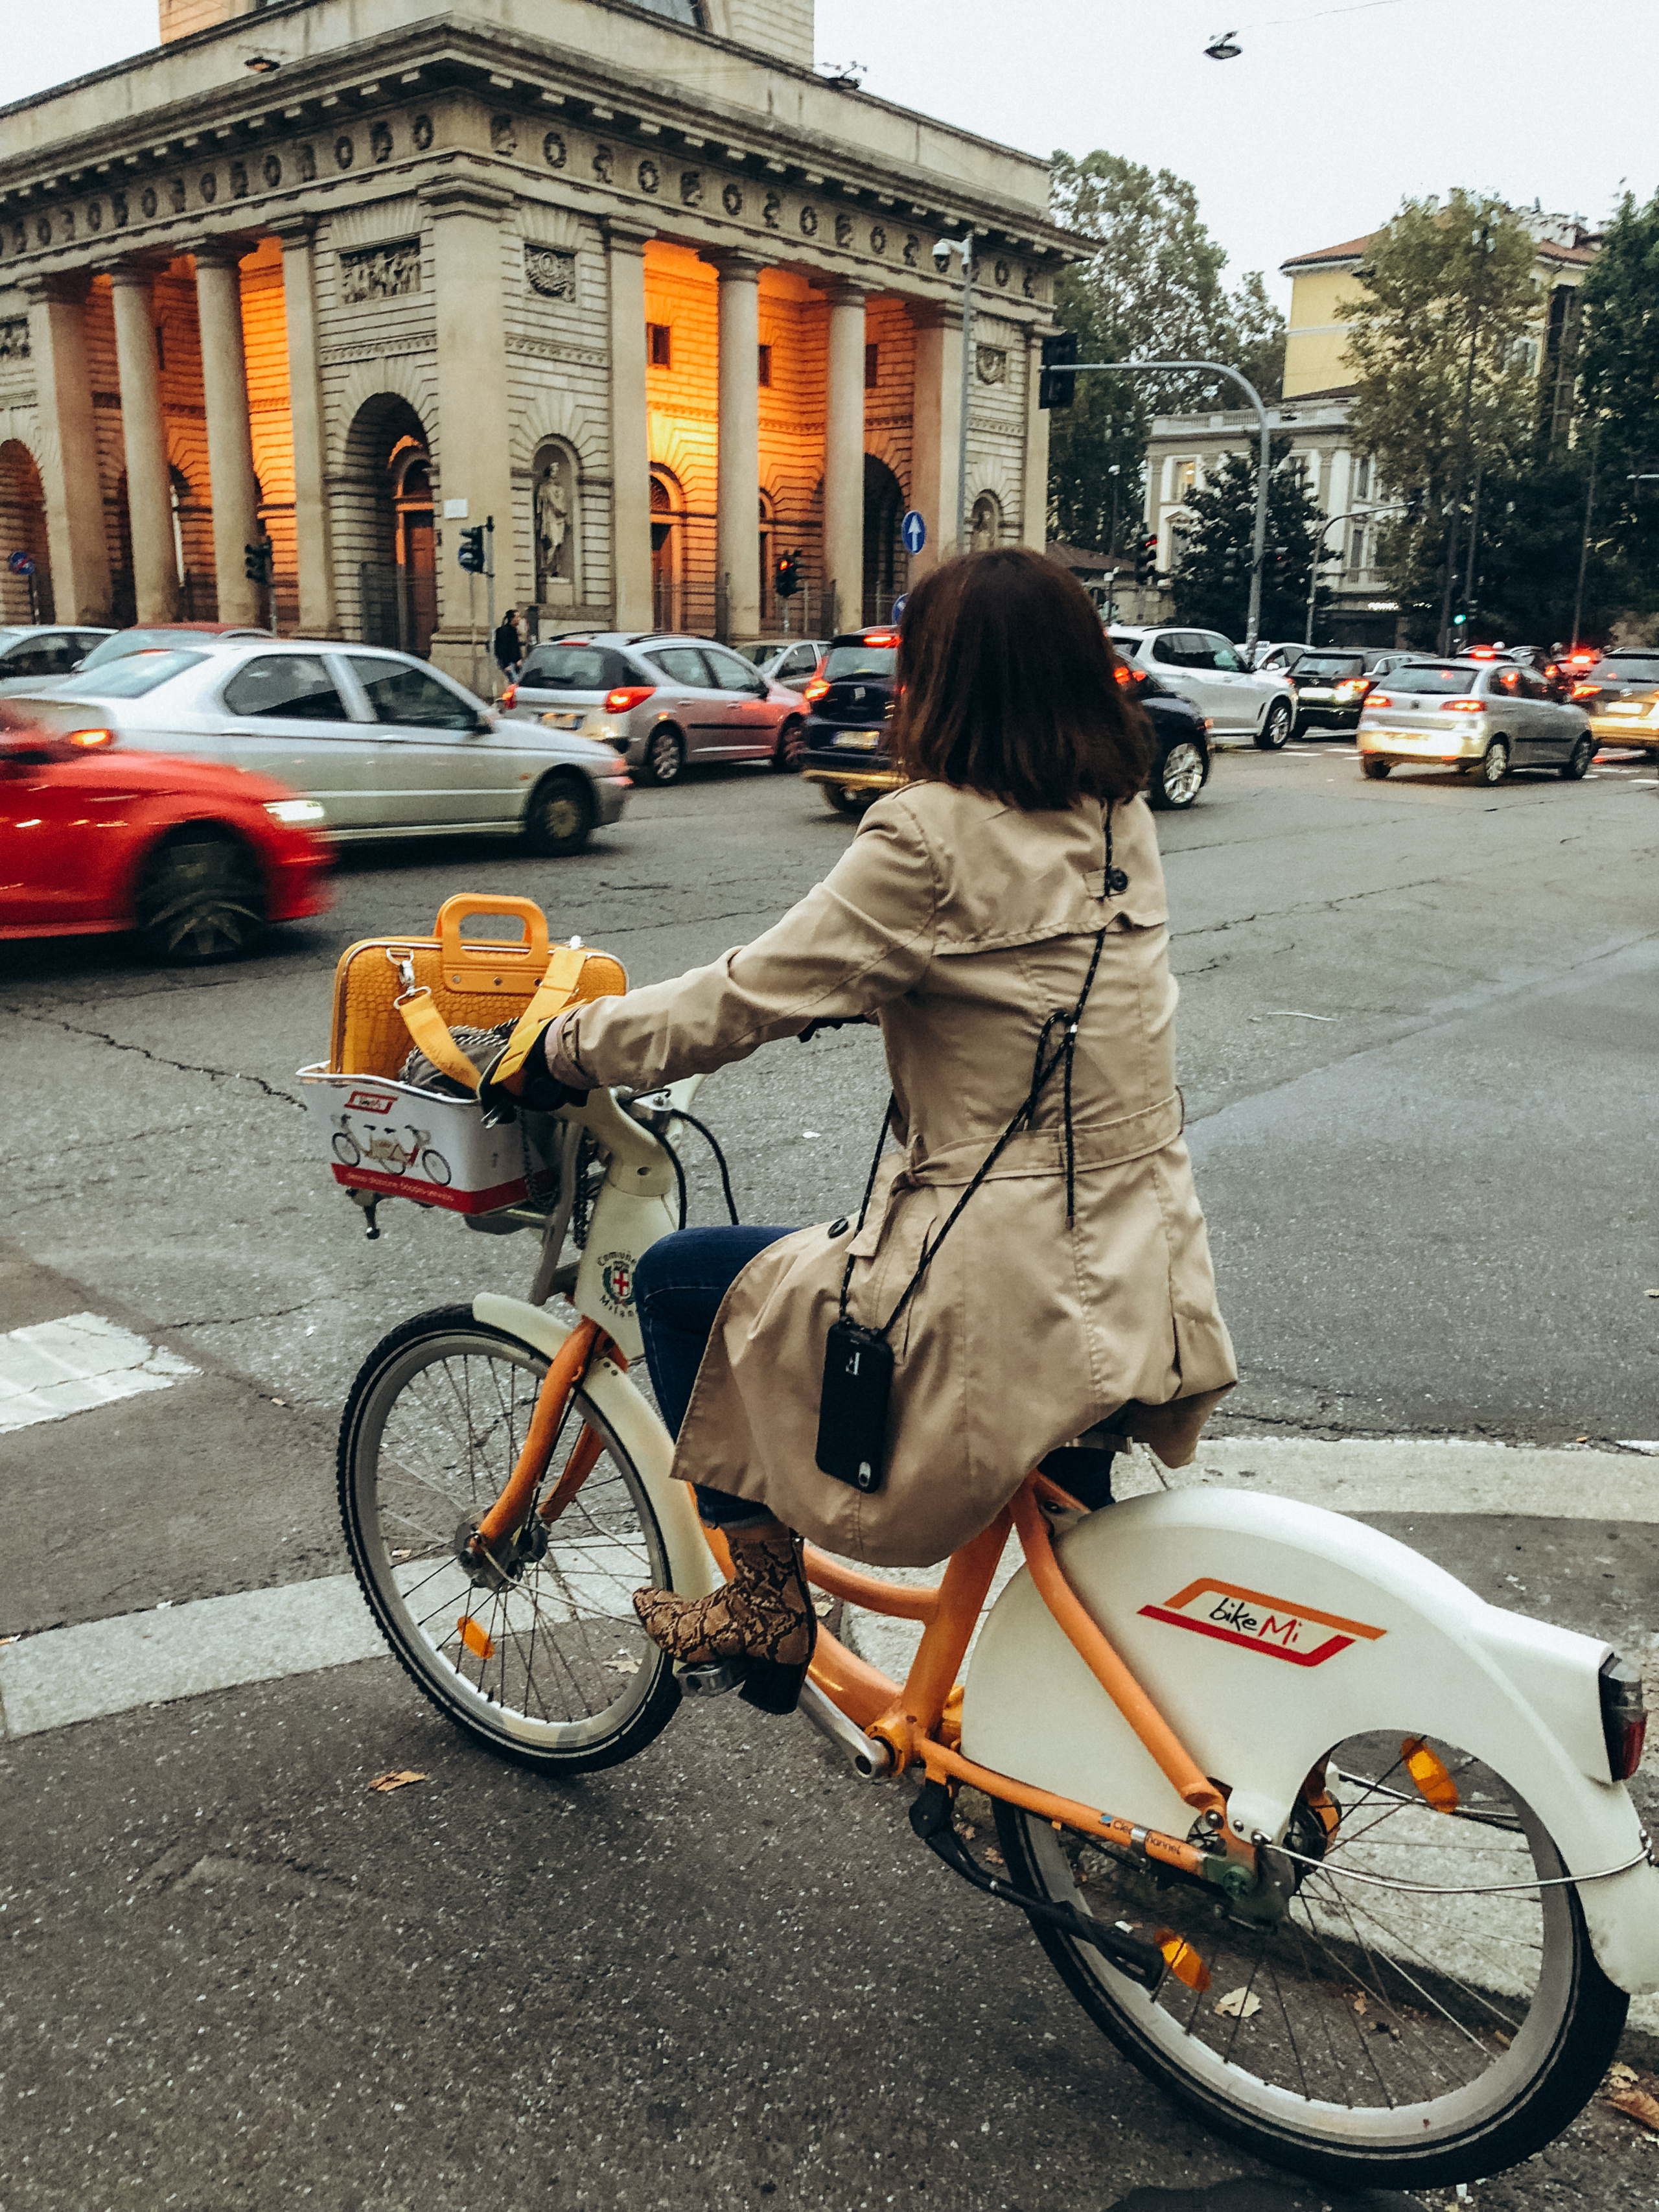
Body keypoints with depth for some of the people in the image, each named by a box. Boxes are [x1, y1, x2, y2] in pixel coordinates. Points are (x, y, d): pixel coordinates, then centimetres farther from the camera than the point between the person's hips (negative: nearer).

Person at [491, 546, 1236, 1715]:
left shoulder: (935, 836, -16)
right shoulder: (1121, 827, 7)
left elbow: (742, 1004, -11)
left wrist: (560, 1048, 3)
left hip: (1011, 1308, -8)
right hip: (1151, 1301, 8)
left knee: (680, 1279, 10)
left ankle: (767, 1594, 20)